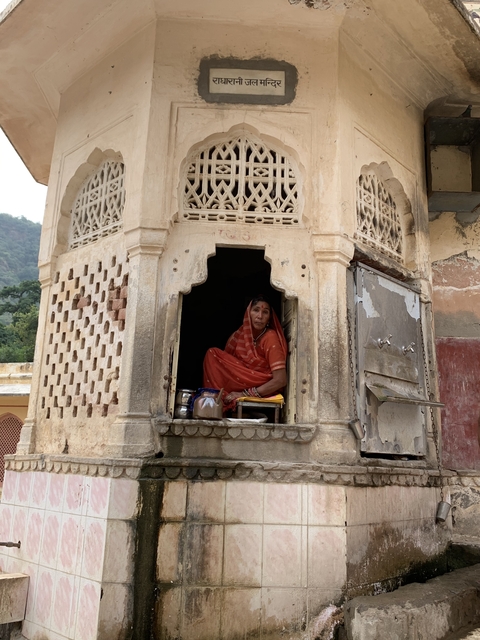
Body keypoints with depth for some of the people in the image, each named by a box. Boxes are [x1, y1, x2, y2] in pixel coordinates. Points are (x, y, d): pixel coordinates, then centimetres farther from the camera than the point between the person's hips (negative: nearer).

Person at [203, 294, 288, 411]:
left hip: (264, 388, -7)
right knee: (211, 354, -5)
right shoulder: (243, 333, 1)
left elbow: (280, 380, -23)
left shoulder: (271, 338, -17)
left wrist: (245, 394, -22)